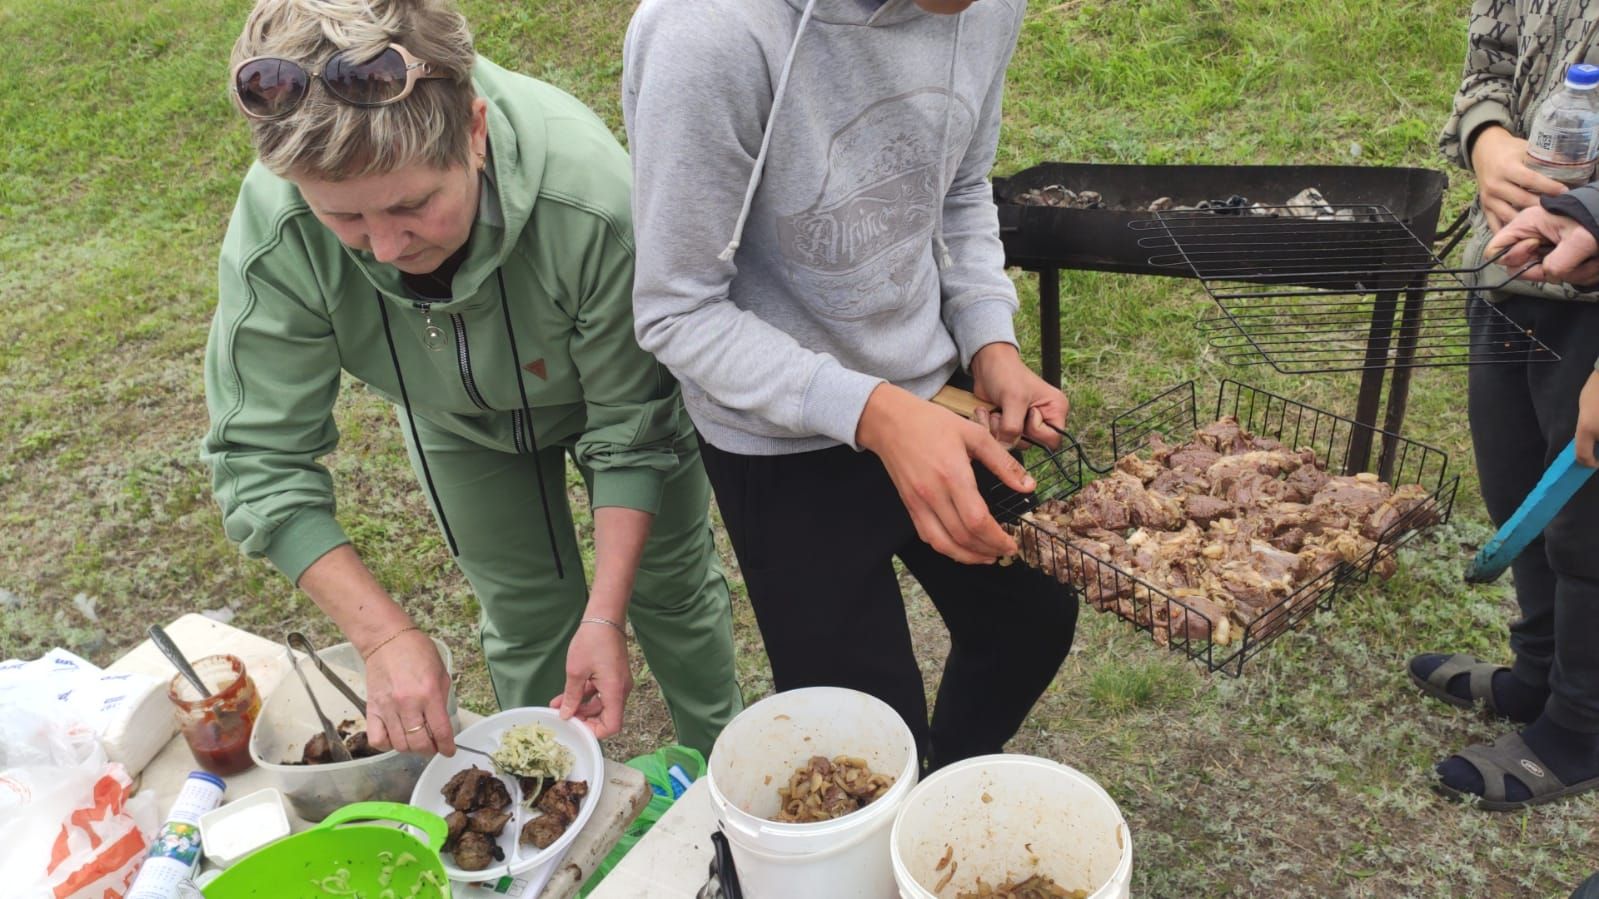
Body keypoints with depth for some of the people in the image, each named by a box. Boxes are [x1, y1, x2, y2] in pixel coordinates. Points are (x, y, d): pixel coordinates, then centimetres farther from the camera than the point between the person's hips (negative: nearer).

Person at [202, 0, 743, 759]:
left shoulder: (590, 199, -44)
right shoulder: (274, 238, -37)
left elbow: (632, 424, -30)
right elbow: (260, 458, -27)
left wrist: (607, 616, -34)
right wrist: (384, 636, -36)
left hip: (604, 386, -1)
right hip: (461, 423, 2)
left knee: (670, 583, 16)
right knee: (527, 617, 14)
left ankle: (722, 763, 44)